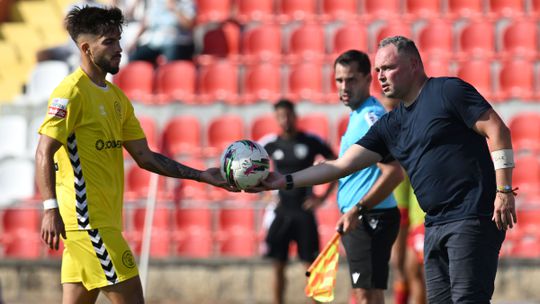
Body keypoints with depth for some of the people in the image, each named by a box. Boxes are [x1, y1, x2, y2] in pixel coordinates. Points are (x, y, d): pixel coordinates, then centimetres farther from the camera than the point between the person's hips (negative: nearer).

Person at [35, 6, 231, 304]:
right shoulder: (72, 92, -10)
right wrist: (51, 209, -25)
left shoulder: (117, 97, 17)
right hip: (88, 220, -9)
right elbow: (44, 153, -15)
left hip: (104, 220, 9)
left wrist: (201, 176, 13)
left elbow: (144, 157, 19)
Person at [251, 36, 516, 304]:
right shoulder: (390, 125, 17)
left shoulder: (448, 91, -3)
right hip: (435, 225, 8)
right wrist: (286, 181, 9)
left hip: (471, 218, -8)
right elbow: (342, 165, 15)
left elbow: (497, 130, -9)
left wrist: (504, 190, -16)